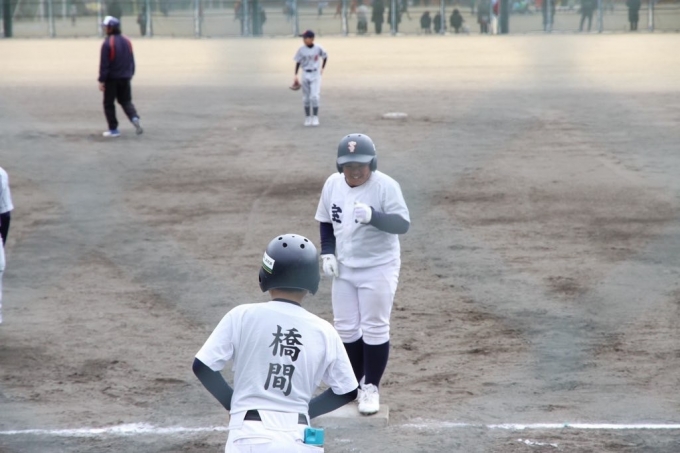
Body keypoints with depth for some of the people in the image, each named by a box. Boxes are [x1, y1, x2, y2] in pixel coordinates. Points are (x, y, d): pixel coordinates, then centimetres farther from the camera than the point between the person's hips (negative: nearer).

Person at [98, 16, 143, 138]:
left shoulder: (107, 43, -14)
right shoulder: (127, 41, 7)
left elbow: (104, 64, -16)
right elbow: (132, 61, 12)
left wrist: (101, 80, -14)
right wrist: (130, 74, 21)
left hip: (112, 78, -6)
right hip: (125, 78, 6)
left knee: (109, 103, 6)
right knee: (126, 101, 16)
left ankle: (113, 129, 7)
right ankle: (135, 118, -11)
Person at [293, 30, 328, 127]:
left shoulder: (318, 48, -8)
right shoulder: (301, 49, -5)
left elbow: (325, 57, 10)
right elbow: (298, 62, 1)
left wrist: (322, 68, 8)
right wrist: (296, 76, -3)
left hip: (316, 74, -2)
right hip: (305, 74, 2)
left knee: (314, 96, -10)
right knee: (306, 98, 5)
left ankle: (315, 118, -3)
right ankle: (307, 118, 15)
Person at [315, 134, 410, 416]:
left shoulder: (385, 186, -18)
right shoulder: (332, 184, -1)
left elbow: (402, 224, -24)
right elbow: (326, 222, 12)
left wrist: (373, 216, -40)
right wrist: (327, 253, 0)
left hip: (378, 268, -5)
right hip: (343, 269, 5)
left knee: (375, 329, 0)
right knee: (346, 329, 11)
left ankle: (371, 387, 13)